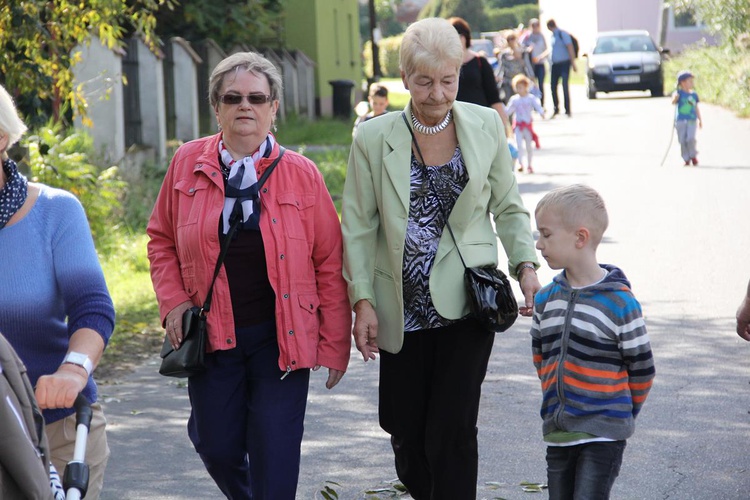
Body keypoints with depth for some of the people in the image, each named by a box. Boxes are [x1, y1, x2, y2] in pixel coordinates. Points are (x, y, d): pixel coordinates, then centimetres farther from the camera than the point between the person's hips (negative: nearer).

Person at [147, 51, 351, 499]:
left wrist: (335, 344, -3)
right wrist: (173, 302, -2)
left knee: (275, 459, -2)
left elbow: (330, 262, -1)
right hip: (211, 334, 2)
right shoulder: (188, 163, 1)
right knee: (217, 448, 8)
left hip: (281, 337, -2)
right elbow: (162, 238, 12)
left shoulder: (301, 173, -4)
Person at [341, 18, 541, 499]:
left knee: (451, 433, -8)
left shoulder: (485, 126, 1)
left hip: (465, 306, -1)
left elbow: (508, 208, 9)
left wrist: (526, 265, -5)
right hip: (403, 311, 1)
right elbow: (358, 227, 0)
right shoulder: (373, 139, -3)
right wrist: (363, 301, -7)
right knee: (407, 436, 10)